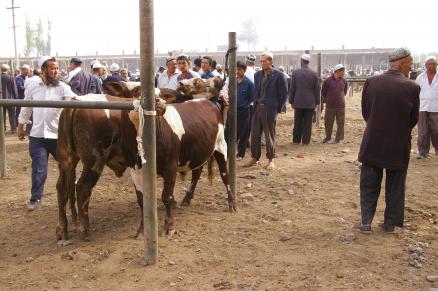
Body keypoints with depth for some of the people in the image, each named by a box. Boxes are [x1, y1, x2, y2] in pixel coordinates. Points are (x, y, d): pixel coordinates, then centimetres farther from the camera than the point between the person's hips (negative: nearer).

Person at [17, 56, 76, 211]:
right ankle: (35, 198, 21)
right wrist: (21, 126, 21)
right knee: (39, 169, 4)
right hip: (37, 136, 1)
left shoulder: (63, 87, -5)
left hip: (59, 135, -1)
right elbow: (26, 108, 15)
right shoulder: (32, 86, 3)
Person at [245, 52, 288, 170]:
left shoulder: (278, 75, -7)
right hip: (257, 108, 5)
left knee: (269, 136, 3)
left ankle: (271, 160, 15)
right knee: (255, 135, 7)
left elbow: (284, 94, -5)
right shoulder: (257, 75, 10)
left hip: (270, 109, -5)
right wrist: (255, 104, 9)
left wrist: (277, 108, -4)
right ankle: (255, 158, 19)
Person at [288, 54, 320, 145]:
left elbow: (292, 88, -1)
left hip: (298, 102, 0)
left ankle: (296, 140, 14)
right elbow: (317, 89, 1)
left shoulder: (295, 72, -4)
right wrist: (316, 102, 9)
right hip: (310, 103, 0)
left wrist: (291, 101, 8)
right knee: (307, 122, 4)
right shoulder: (314, 74, -3)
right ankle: (305, 140, 5)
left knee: (297, 122, 9)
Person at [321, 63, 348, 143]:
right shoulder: (328, 81, -9)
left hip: (341, 106, 3)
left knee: (340, 123, 2)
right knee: (328, 123, 7)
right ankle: (327, 137, 23)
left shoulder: (344, 81, 2)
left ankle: (338, 138, 12)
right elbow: (323, 92, 3)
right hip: (330, 106, -2)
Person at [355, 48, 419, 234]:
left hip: (373, 143, 2)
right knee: (395, 187, 14)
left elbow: (365, 112, 2)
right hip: (399, 146, -1)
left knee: (369, 184, 14)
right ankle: (390, 224, 21)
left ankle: (366, 222, 14)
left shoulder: (371, 82, -7)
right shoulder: (411, 87, -13)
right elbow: (414, 119, -4)